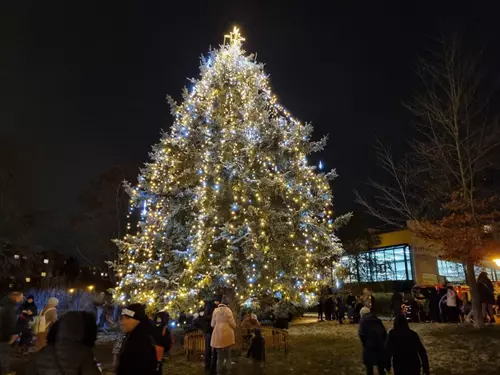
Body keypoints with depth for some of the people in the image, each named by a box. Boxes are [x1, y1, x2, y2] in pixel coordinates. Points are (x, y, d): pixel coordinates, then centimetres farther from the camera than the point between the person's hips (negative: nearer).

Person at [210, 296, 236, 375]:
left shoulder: (215, 310, 4)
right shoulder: (228, 310, -3)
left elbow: (212, 324, 7)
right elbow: (232, 323, -3)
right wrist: (234, 327, 19)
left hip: (218, 334, 2)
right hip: (227, 334, -2)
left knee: (219, 356, 11)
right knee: (228, 355, 11)